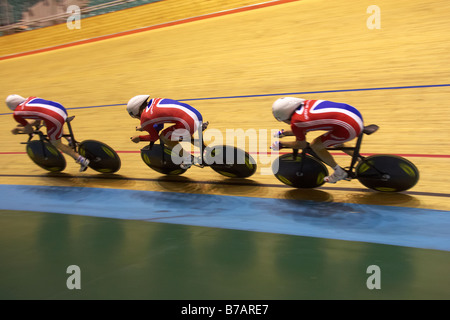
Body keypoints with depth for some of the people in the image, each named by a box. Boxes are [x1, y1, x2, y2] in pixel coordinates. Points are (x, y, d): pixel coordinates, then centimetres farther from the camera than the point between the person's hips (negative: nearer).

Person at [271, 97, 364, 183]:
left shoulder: (295, 124, -8)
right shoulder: (306, 103, 13)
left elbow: (302, 145, 11)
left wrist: (280, 144, 22)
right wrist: (284, 133, 39)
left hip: (350, 127, -9)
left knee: (315, 146, 10)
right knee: (335, 142, 33)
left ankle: (339, 173, 25)